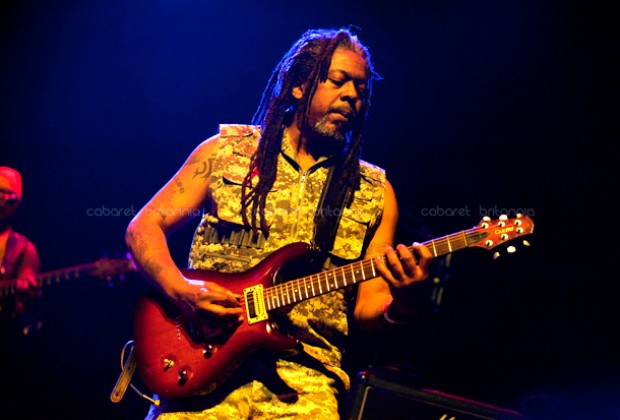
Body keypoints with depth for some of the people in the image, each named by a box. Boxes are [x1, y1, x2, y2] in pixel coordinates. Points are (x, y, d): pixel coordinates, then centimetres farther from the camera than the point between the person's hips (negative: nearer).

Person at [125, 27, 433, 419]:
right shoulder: (226, 150, 9)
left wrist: (402, 303, -12)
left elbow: (367, 311, 10)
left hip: (303, 374, 1)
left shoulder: (375, 192, 12)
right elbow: (143, 227, 9)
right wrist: (181, 291, -8)